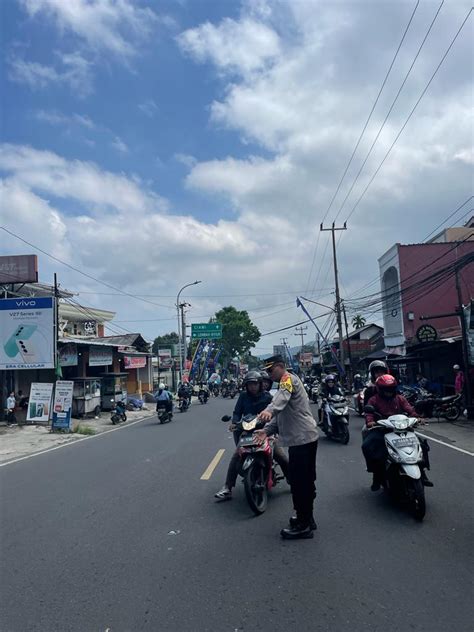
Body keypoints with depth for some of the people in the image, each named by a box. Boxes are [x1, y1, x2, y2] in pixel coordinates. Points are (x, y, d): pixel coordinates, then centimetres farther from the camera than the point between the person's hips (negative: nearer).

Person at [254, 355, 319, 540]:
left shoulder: (289, 378, -9)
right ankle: (307, 517, 33)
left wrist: (269, 410, -50)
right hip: (306, 437, 11)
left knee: (299, 482, -4)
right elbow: (281, 415, 22)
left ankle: (303, 525, 4)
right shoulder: (285, 384, 22)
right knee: (305, 480, 20)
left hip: (301, 438, -11)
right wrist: (267, 430, 9)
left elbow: (282, 397, -33)